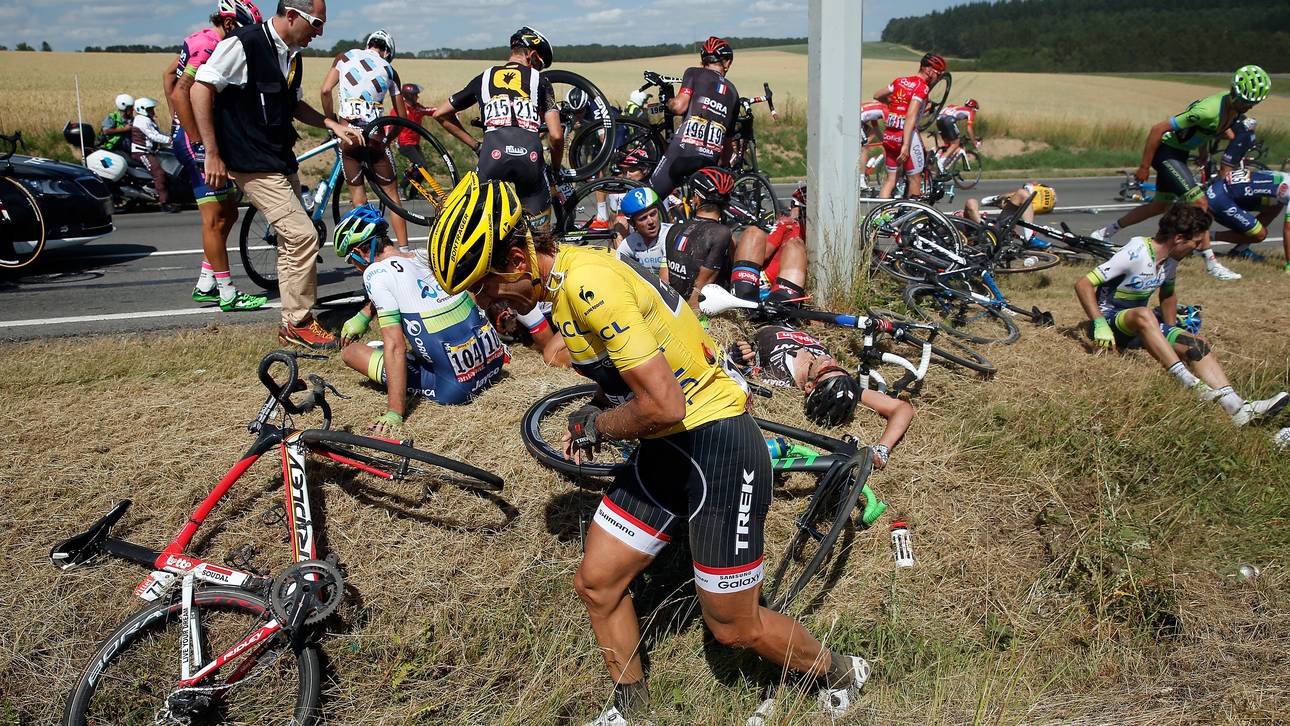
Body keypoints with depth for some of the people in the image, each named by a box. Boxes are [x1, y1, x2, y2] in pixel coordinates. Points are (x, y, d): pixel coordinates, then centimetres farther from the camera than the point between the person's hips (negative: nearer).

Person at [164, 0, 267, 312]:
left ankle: (205, 285, 19)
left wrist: (179, 126, 23)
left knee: (228, 212, 14)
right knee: (215, 219, -6)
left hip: (186, 133, 10)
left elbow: (169, 75, 24)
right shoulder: (210, 47, -17)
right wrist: (197, 141, -22)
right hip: (197, 138, -10)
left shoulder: (199, 39, 14)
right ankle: (228, 294, 1)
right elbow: (180, 94, -25)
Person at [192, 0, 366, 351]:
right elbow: (200, 89, -17)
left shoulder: (292, 56, 10)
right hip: (254, 164, -9)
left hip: (282, 161, 9)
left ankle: (292, 321, 23)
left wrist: (333, 125, 11)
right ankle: (298, 324, -1)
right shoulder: (244, 44, -16)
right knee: (303, 235, -14)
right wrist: (212, 154, -18)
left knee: (292, 240, 13)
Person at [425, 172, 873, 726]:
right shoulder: (561, 279, 5)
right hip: (666, 450, 9)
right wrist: (592, 419, 1)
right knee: (596, 583, 11)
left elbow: (664, 406, -31)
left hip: (719, 447, -9)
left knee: (734, 628, 5)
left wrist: (596, 424, -12)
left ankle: (840, 673, 33)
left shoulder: (590, 284, -26)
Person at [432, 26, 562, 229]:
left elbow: (440, 114, 30)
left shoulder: (484, 78, 26)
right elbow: (556, 136, 10)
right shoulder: (540, 81, 20)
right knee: (540, 229, 11)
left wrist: (475, 144, 31)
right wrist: (556, 169, 26)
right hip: (530, 156, -1)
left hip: (493, 154, 1)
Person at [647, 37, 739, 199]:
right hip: (710, 160, 4)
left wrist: (669, 102, 16)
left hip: (683, 150, -4)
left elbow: (680, 106, -7)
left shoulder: (694, 73, 9)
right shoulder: (732, 93, 23)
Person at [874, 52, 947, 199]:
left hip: (888, 135, 7)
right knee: (915, 178, 8)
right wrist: (906, 145, -25)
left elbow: (877, 96, 22)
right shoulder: (922, 87, -11)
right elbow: (911, 116, -21)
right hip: (907, 135, -7)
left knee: (891, 178, 12)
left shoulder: (900, 81, 9)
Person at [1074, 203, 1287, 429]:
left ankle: (1236, 407, -22)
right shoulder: (1135, 254, -21)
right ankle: (1190, 384, -39)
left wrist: (1171, 334, 12)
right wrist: (1099, 324, -33)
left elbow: (1167, 294, 23)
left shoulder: (1170, 259, 3)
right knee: (1143, 315, -39)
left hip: (1137, 326, 8)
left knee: (1195, 343, -12)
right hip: (1109, 320, -8)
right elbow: (1083, 284, -25)